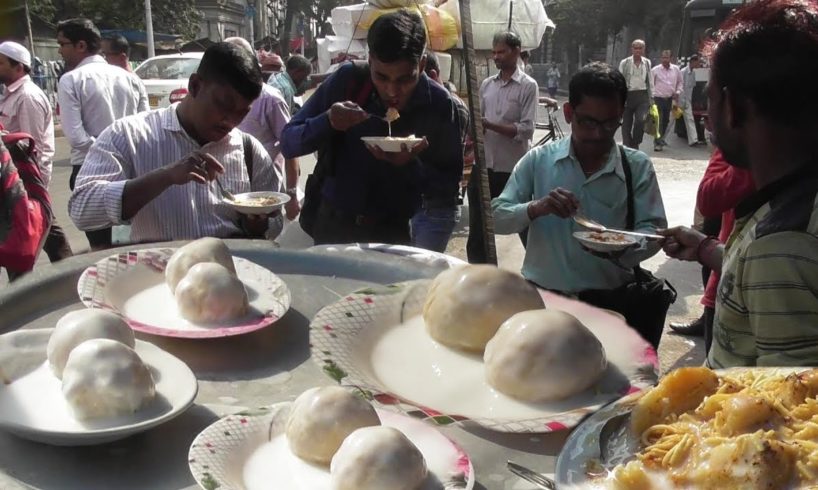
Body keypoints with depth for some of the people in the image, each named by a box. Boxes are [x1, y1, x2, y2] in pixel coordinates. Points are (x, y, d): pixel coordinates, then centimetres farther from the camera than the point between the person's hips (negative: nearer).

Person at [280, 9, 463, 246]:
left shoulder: (439, 105, -13)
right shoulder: (348, 79, -13)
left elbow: (449, 185, -7)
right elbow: (288, 144, -10)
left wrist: (411, 165, -25)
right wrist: (328, 121, -28)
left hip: (393, 233, 0)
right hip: (332, 224, 1)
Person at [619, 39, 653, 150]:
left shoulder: (647, 63, 10)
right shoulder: (624, 63, 2)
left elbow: (650, 81, 15)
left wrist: (651, 97, 11)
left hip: (642, 96, 1)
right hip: (628, 95, -1)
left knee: (640, 120, -19)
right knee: (626, 124, 2)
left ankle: (635, 144, -1)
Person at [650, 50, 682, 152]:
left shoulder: (676, 69, 5)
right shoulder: (655, 70, -5)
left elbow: (680, 82, 17)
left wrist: (678, 92, 4)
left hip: (670, 98, 4)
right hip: (658, 98, -4)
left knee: (666, 120, 14)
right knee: (659, 121, -12)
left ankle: (661, 139, 31)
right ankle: (657, 143, -12)